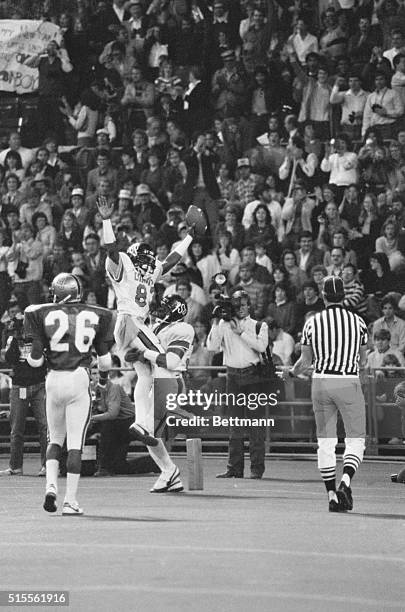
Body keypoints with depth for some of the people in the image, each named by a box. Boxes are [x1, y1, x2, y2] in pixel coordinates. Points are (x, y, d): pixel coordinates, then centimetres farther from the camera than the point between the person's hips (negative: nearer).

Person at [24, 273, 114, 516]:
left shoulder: (44, 315, 0)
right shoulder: (94, 316, 4)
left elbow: (35, 360, -1)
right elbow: (104, 356, 10)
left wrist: (31, 356, 22)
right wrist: (104, 377, 30)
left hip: (54, 380, 1)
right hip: (80, 379, -1)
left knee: (55, 438, 19)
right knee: (76, 442, 2)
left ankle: (51, 485, -1)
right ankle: (70, 501, -1)